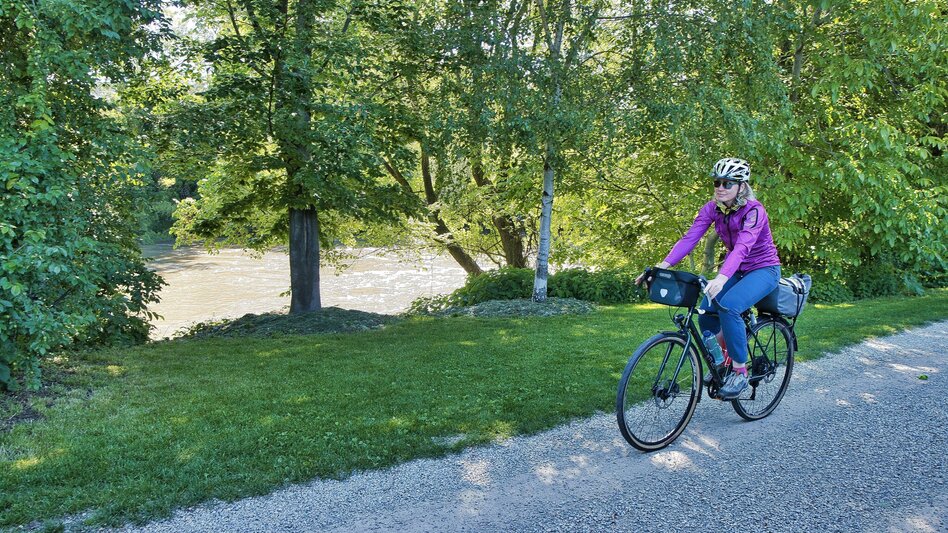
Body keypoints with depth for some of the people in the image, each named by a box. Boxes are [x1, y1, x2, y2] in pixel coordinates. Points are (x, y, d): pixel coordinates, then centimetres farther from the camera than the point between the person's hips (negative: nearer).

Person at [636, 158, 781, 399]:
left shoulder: (753, 211, -24)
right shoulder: (712, 208, -7)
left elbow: (743, 247, -40)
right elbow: (689, 238, -18)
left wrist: (722, 278, -57)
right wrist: (662, 266, -32)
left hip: (764, 269, -6)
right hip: (736, 270, 6)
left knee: (728, 306, -32)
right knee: (705, 316, -12)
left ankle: (740, 371, -17)